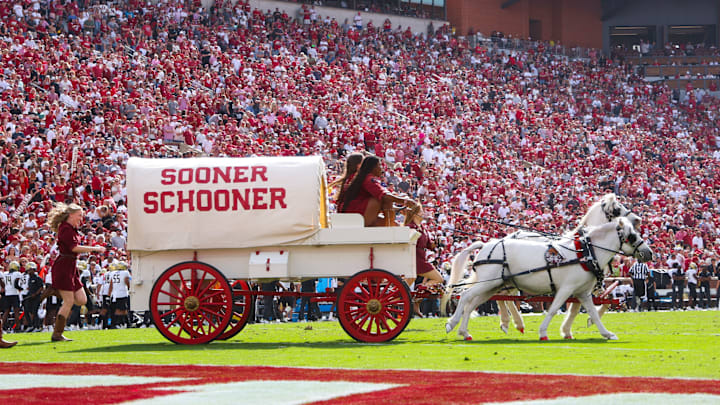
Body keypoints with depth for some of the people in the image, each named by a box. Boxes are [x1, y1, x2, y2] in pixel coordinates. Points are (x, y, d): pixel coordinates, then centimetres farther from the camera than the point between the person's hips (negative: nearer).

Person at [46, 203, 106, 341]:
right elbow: (74, 247, -21)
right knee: (69, 301, -9)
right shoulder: (65, 228, -12)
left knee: (81, 300, 6)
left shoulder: (72, 229, 18)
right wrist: (94, 248, -17)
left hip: (71, 268, 10)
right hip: (63, 267, -10)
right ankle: (57, 334, -3)